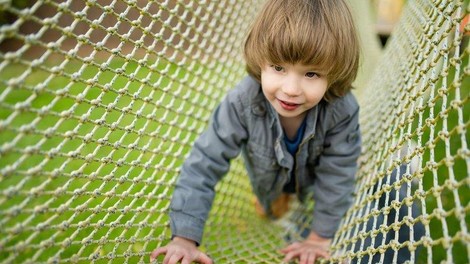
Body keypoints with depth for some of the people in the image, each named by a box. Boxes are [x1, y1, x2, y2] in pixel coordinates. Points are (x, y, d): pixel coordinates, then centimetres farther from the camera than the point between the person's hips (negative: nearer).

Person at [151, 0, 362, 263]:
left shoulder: (342, 111, -42)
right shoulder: (242, 102, -43)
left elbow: (337, 173, -26)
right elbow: (205, 163, -37)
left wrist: (321, 236, -18)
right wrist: (185, 237, -38)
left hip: (314, 172, 0)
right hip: (267, 171, 0)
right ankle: (273, 196, 52)